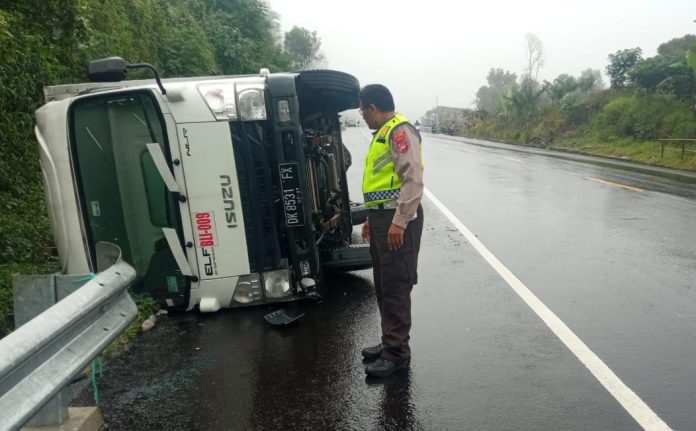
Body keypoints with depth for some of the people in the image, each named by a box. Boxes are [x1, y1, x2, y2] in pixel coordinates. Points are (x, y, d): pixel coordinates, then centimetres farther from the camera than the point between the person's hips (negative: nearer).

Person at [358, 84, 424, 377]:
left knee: (395, 287, -4)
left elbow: (413, 179, -20)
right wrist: (372, 218, 22)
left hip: (396, 220, -10)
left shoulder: (400, 130, -11)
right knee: (383, 286, 16)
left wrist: (399, 221, -23)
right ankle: (390, 342, 29)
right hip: (381, 217, 10)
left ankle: (397, 353, 7)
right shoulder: (383, 133, 20)